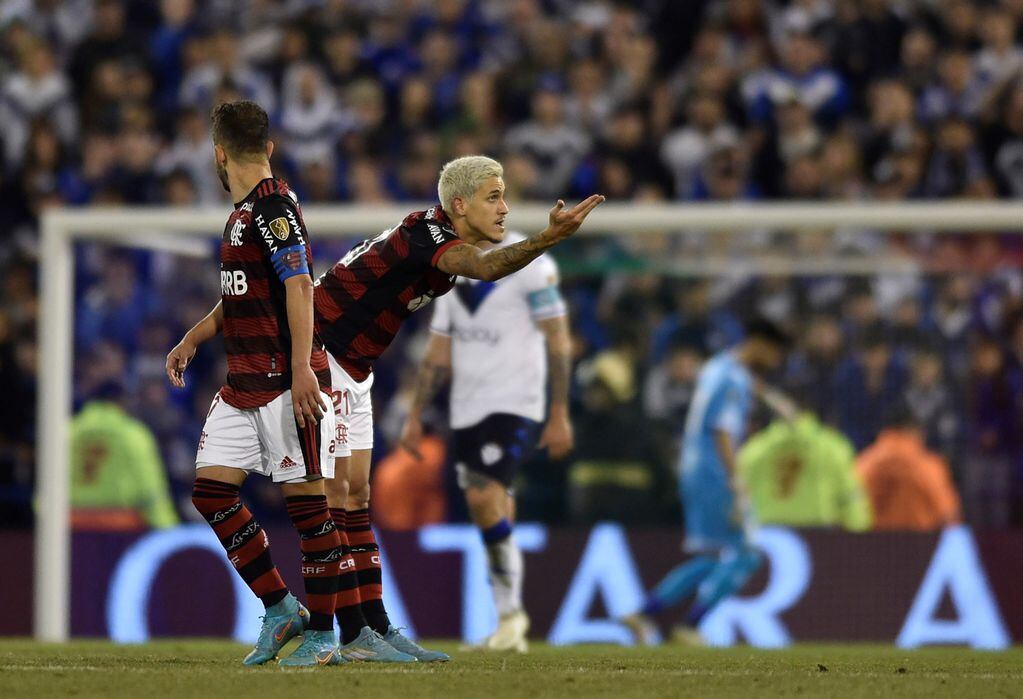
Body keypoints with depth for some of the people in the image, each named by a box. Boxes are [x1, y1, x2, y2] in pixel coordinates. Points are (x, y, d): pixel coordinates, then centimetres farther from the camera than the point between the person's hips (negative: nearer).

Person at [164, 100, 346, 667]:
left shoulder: (274, 206, -12)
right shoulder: (245, 211, 17)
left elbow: (299, 286, -20)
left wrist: (301, 370, -25)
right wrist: (193, 339, 23)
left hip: (284, 382, -10)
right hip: (243, 384, 10)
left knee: (305, 497, -4)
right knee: (211, 489, 5)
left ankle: (322, 633, 1)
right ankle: (280, 609, 13)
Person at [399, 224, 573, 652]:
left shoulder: (528, 263, -7)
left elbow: (558, 341, -8)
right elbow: (438, 354, 18)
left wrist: (559, 415, -12)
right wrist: (415, 417, 13)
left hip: (513, 407, -7)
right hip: (465, 411, 7)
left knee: (484, 497, -21)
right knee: (494, 517, 6)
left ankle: (511, 611, -9)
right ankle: (511, 630, 11)